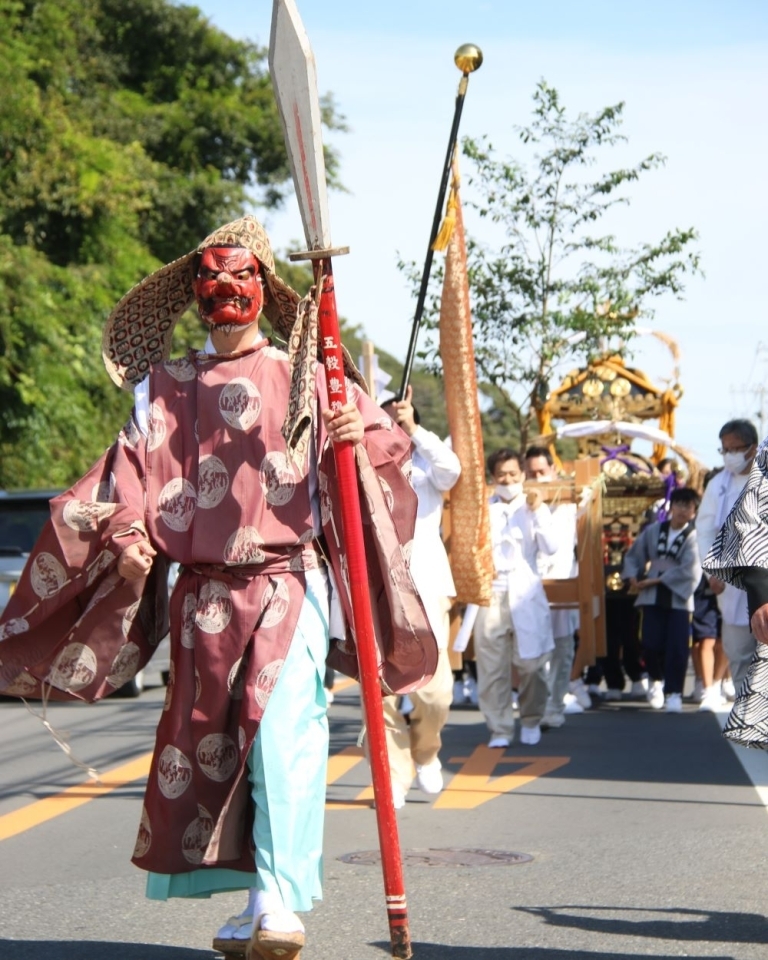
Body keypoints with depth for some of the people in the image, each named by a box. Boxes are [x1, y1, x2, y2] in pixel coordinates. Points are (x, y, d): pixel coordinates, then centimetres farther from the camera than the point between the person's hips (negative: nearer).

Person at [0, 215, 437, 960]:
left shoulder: (308, 381, 5)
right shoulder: (167, 388, 12)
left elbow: (386, 456, 3)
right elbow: (131, 479, 6)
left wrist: (354, 445, -18)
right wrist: (129, 531, -12)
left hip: (288, 585, -3)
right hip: (202, 594, 4)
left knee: (283, 734, -18)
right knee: (208, 744, 7)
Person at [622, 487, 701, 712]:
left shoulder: (693, 537, -3)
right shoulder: (652, 531, 8)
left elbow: (689, 570, -13)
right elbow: (633, 555, 17)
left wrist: (656, 580, -14)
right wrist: (633, 577, -1)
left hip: (679, 598, -2)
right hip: (652, 598, 2)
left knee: (677, 647, -7)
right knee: (651, 644, -1)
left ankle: (674, 693, 3)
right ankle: (657, 681, 25)